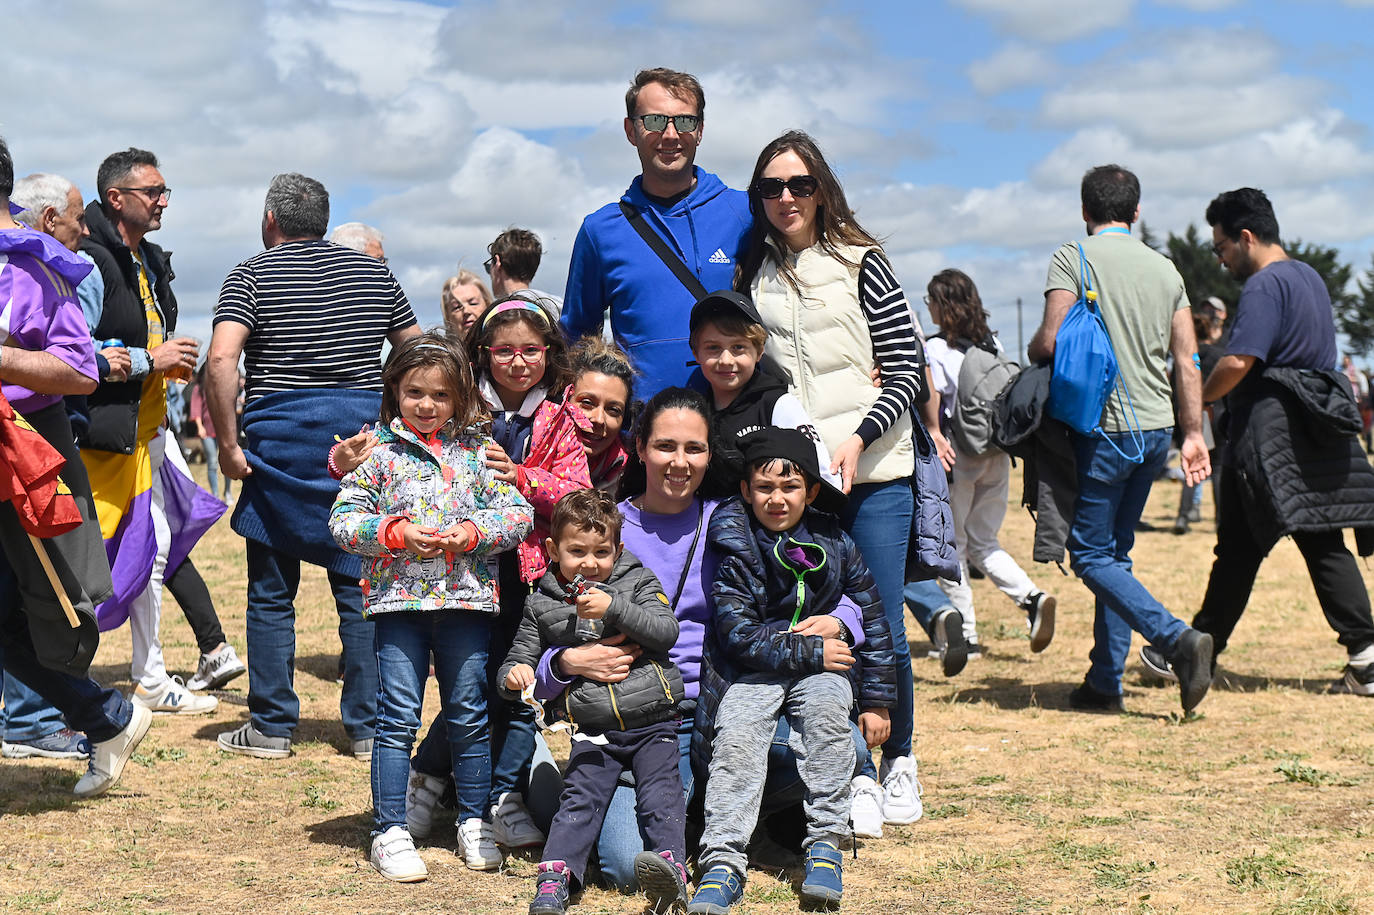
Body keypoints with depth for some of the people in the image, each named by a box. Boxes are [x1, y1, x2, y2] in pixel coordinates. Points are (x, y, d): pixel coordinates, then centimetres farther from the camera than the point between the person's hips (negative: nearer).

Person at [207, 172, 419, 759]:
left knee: (271, 590, 6)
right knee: (362, 584, 7)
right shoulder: (374, 272, 13)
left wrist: (228, 443, -8)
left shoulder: (253, 275, 1)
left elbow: (222, 360, -13)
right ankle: (369, 727, 8)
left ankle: (271, 727, 10)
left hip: (282, 436, -3)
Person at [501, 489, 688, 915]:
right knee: (579, 799, -14)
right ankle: (555, 877, -23)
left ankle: (672, 866, -28)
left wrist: (613, 607, -22)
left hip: (653, 723, -1)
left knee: (660, 794, -16)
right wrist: (513, 674, -11)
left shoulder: (638, 582, 3)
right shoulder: (542, 603, 8)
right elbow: (522, 654, 14)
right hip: (595, 732, 1)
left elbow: (666, 631, -11)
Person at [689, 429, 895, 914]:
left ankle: (825, 845, -25)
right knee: (736, 732, -30)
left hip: (822, 666, 1)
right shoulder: (736, 549, -7)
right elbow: (738, 635, -13)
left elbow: (872, 622, 10)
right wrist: (808, 650, -19)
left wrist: (877, 701, 7)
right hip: (754, 670, -1)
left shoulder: (834, 545, 2)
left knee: (826, 704, -32)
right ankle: (722, 861, -32)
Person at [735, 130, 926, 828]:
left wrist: (857, 438, -14)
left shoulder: (860, 262, 0)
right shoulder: (752, 273, 9)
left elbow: (907, 369, -3)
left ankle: (898, 760, 20)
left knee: (882, 631, 0)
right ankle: (853, 777, 13)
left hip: (872, 473, -2)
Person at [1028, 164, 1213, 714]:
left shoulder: (1073, 258, -5)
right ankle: (1104, 683, 14)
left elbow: (1049, 342, -15)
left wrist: (1032, 355, 8)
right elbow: (1186, 362, 9)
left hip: (1104, 427, -6)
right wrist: (1193, 433, 13)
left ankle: (1177, 639, -18)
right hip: (1156, 427, 6)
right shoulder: (1165, 268, 12)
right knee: (1115, 552, 14)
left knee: (1091, 555, -1)